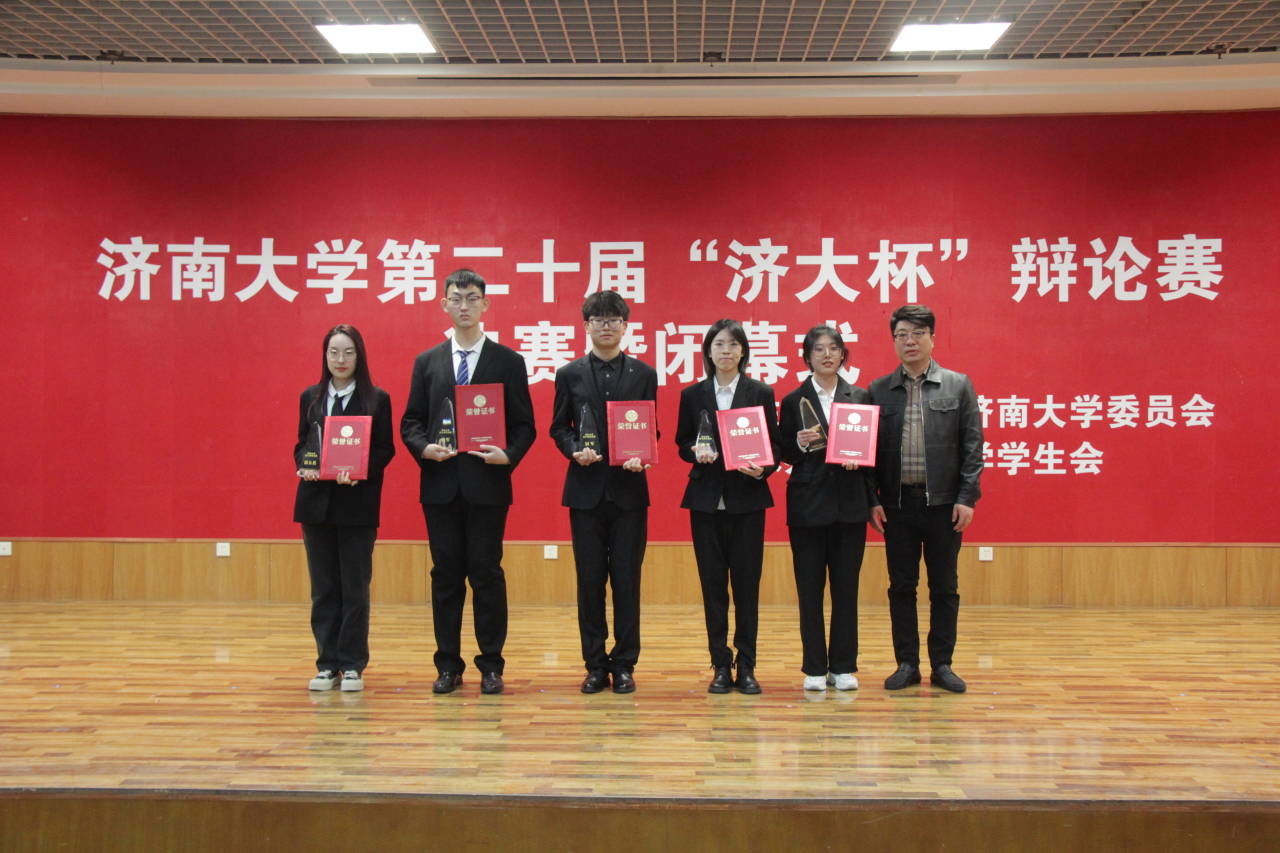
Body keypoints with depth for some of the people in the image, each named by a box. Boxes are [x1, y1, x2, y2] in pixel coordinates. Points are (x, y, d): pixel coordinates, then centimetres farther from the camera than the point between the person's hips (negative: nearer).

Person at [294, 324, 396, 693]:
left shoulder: (377, 399, 1)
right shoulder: (310, 398, 10)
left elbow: (385, 449, -3)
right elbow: (300, 444, 12)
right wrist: (304, 466, -9)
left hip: (357, 503, -3)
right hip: (316, 501, 3)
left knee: (355, 586, 2)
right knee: (323, 587, 7)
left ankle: (352, 665, 10)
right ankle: (327, 663, 14)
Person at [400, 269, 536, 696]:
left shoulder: (507, 361, 4)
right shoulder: (426, 362, 11)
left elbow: (524, 424, 3)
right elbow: (410, 422, 10)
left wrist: (509, 455, -16)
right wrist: (424, 448, -10)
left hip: (487, 484, -2)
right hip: (440, 484, 2)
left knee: (487, 573, 1)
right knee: (446, 575, 7)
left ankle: (491, 666, 10)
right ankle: (448, 665, 15)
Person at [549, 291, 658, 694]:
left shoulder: (644, 374, 7)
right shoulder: (570, 374, 8)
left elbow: (652, 430, 7)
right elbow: (559, 427, 9)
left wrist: (641, 458, -13)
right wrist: (575, 451, -11)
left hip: (629, 489, 0)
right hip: (586, 490, 1)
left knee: (627, 580, 2)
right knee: (590, 579, 4)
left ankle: (624, 665, 12)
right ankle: (595, 665, 13)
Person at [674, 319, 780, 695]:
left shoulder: (761, 394, 4)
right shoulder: (692, 395, 6)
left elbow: (775, 445, 4)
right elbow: (681, 444, 10)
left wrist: (763, 467, -16)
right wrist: (696, 453, -11)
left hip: (747, 499, -1)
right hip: (706, 500, 1)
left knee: (747, 584, 1)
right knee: (713, 585, 3)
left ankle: (746, 667, 10)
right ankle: (721, 667, 11)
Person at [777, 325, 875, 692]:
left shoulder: (861, 397, 8)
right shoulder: (793, 401, 4)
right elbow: (784, 454, 4)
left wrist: (858, 458, -12)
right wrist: (801, 444, -16)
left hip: (849, 503, 1)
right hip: (808, 504, -1)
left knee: (846, 587, 4)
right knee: (810, 588, 2)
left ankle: (844, 666, 14)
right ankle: (815, 668, 11)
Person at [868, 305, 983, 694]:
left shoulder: (958, 385, 3)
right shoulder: (879, 391, 6)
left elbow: (972, 445, 1)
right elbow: (868, 448, 5)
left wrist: (966, 497, -7)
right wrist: (871, 500, -3)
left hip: (943, 502, -1)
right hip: (897, 503, 1)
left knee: (944, 587, 6)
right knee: (901, 586, 6)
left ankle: (942, 664, 15)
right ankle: (907, 664, 15)